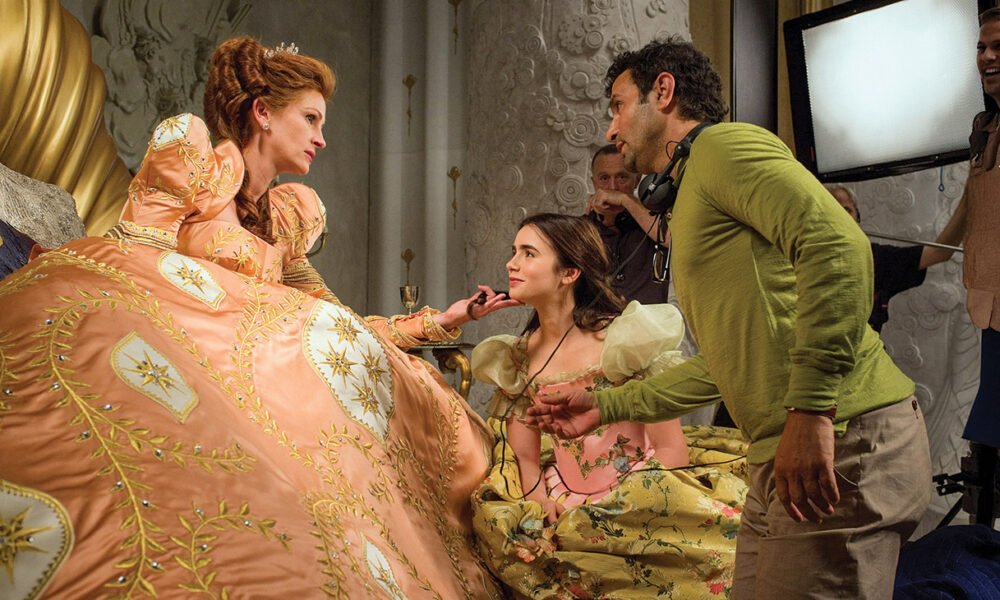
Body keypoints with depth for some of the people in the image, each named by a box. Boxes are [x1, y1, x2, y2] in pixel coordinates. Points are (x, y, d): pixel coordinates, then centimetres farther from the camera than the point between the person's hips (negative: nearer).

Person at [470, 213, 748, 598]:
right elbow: (526, 459, 8)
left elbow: (670, 447, -9)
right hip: (568, 506, 5)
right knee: (493, 515, -20)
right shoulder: (518, 359, 7)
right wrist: (539, 502, -11)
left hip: (640, 498, -5)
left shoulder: (622, 338, -7)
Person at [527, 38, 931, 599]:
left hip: (843, 443, -10)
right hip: (783, 458, 10)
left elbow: (839, 245, -20)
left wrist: (810, 411, -26)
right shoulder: (691, 202, 27)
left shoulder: (722, 144, -3)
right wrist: (608, 405, 29)